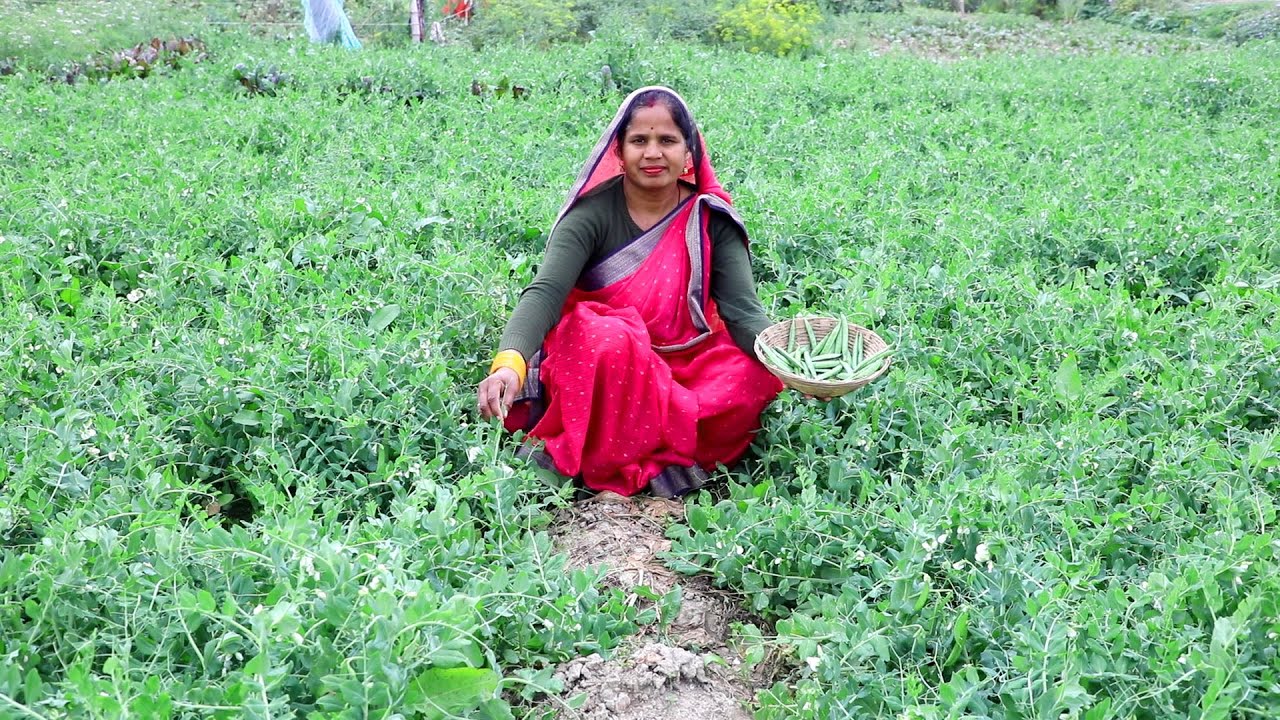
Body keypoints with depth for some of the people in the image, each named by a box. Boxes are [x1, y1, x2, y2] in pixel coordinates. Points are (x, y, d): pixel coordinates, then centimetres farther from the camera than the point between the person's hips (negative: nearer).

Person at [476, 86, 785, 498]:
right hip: (592, 362, -3)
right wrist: (509, 362, -44)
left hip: (684, 363, 3)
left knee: (756, 375, -25)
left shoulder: (710, 217, -4)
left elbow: (741, 309, -13)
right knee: (611, 339, -36)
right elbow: (545, 292, -24)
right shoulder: (594, 210, -12)